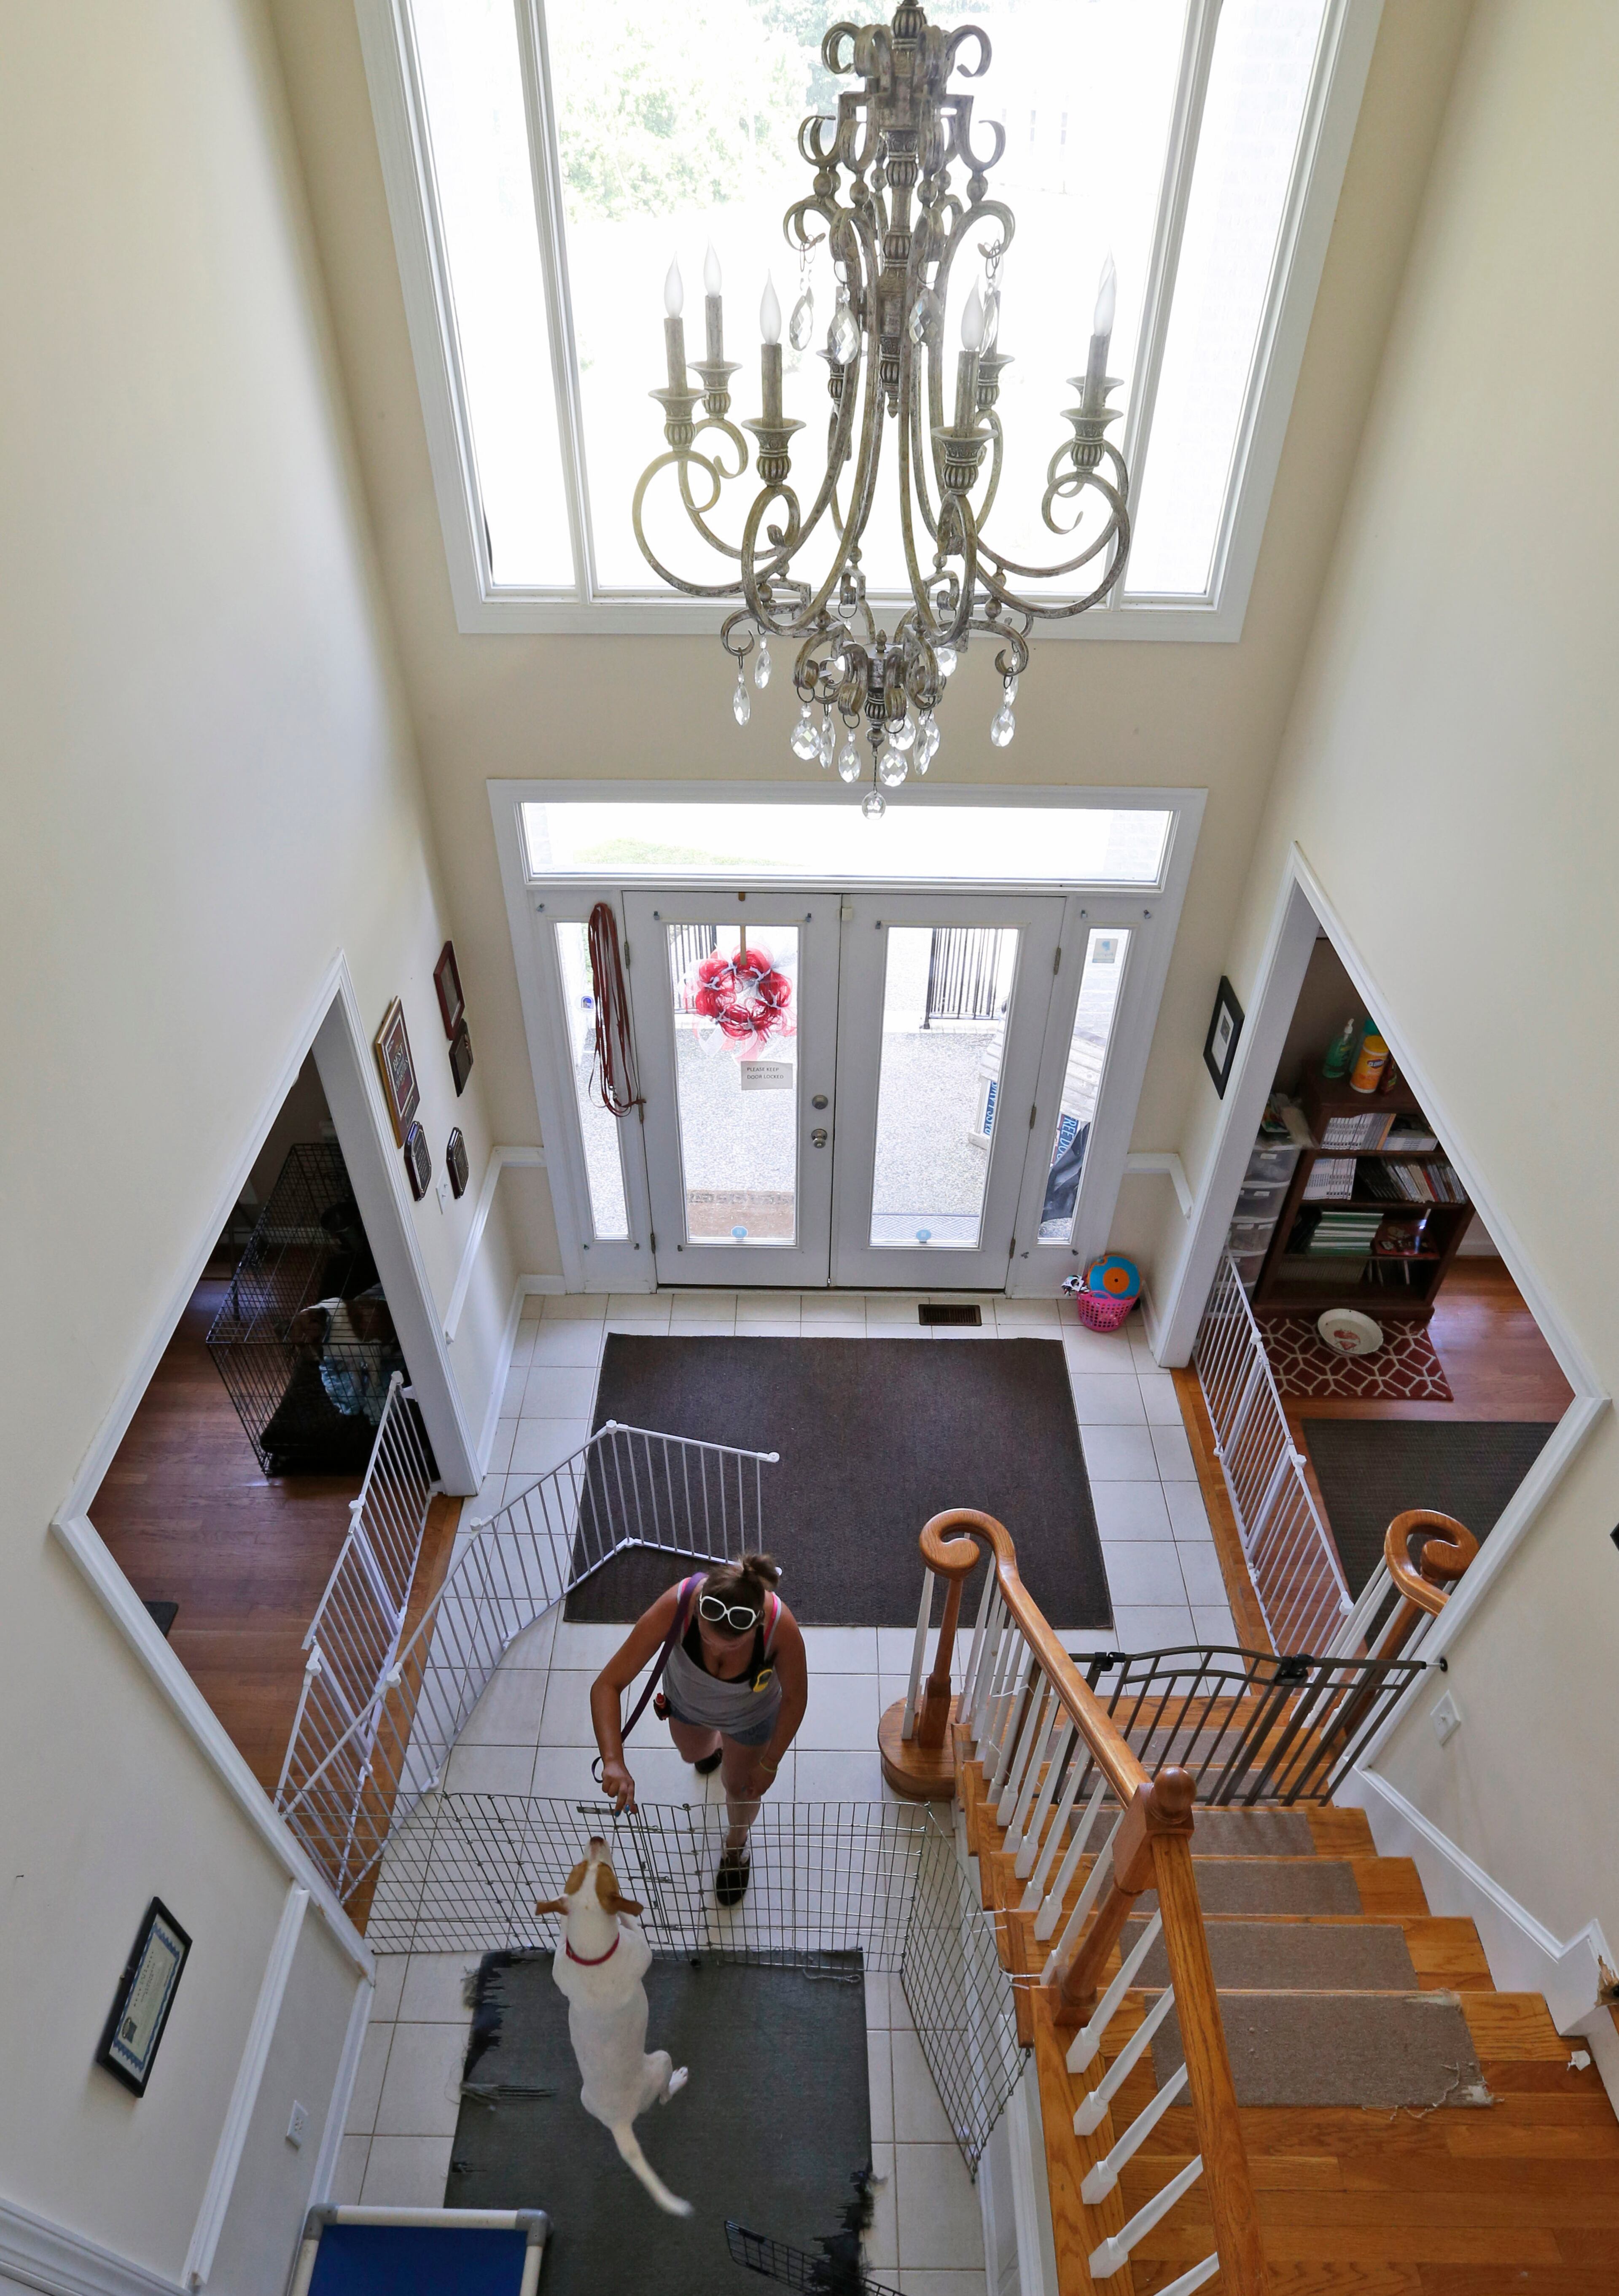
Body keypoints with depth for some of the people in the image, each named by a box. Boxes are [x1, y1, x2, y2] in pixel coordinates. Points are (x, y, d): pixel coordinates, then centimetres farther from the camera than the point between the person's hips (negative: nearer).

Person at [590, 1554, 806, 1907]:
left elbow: (795, 1697, -22)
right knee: (694, 1754, 34)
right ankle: (714, 1743, 73)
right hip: (686, 1700, 2)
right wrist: (613, 1762, -50)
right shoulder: (675, 1606, -45)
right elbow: (607, 1685, -37)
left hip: (750, 1715, -2)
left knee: (739, 1786, 24)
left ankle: (736, 1847, 61)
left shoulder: (782, 1628, -44)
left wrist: (769, 1763, -9)